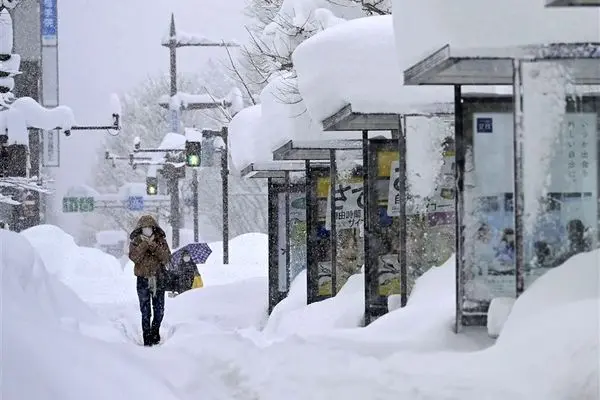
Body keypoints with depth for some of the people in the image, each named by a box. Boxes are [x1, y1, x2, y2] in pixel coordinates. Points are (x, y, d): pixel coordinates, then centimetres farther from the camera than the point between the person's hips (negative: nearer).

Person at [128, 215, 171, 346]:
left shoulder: (160, 240, 4)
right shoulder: (136, 241, 1)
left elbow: (166, 257, -7)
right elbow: (134, 257, -13)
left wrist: (154, 246, -18)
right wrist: (144, 245, -19)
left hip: (159, 278, 2)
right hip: (143, 279, -2)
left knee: (159, 310, 8)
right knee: (145, 311, -4)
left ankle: (155, 332, 28)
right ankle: (147, 338, 0)